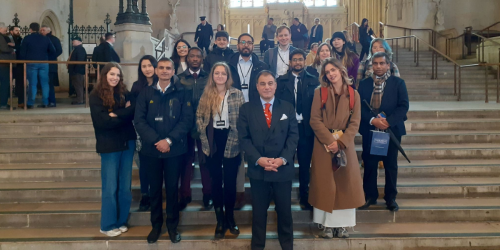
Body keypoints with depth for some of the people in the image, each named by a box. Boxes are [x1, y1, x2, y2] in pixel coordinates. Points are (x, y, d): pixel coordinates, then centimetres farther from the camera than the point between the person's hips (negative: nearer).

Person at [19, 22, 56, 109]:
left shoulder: (27, 38, -1)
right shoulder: (45, 39, 7)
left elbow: (23, 52, -1)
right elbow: (53, 51, 6)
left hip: (31, 63, -2)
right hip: (44, 63, 2)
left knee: (32, 84, 0)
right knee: (44, 83, 5)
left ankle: (30, 103, 1)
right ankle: (45, 103, 4)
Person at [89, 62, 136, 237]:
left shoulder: (124, 93, 9)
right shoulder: (96, 96, -3)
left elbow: (133, 111, -7)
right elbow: (103, 121, -14)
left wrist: (116, 114, -17)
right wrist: (124, 115, -7)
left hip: (127, 143, 4)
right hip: (110, 146, -4)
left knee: (125, 186, 10)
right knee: (110, 188, 2)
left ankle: (121, 221, 23)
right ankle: (108, 225, 16)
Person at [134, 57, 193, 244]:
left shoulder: (182, 93, 1)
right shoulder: (146, 93, 5)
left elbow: (187, 120, -6)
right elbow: (139, 120, -2)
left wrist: (169, 140, -15)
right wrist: (156, 141, -13)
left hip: (174, 149, -1)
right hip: (151, 149, 2)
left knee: (172, 188, 7)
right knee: (155, 188, 11)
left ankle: (172, 225, 22)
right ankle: (156, 225, 26)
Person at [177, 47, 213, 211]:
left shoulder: (209, 78, 6)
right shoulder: (179, 78, 6)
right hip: (186, 125, 1)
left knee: (205, 160, 6)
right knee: (186, 161, 9)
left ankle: (208, 195, 18)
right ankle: (185, 195, 20)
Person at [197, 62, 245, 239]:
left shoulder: (237, 94, -1)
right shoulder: (206, 95, 5)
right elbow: (199, 117, 4)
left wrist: (239, 139, -8)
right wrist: (204, 140, -3)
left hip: (231, 141, -2)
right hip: (213, 141, 2)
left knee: (230, 180, 5)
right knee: (216, 180, 9)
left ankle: (230, 217, 23)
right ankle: (220, 220, 21)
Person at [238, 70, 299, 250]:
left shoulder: (288, 108, 6)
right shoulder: (246, 109, 2)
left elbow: (293, 136, 0)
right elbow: (244, 138, -3)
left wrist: (283, 159, -13)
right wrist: (258, 159, -16)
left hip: (283, 169, 1)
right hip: (257, 169, -1)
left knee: (285, 210, 13)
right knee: (259, 211, 12)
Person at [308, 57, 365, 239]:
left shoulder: (353, 94, 3)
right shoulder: (319, 92, 0)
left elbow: (355, 122, -2)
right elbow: (315, 120, -7)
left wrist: (340, 142, -15)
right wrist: (330, 140, -16)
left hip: (345, 144, 2)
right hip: (324, 144, -1)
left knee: (345, 184, 3)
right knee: (325, 184, 1)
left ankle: (342, 224, 13)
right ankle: (327, 224, 10)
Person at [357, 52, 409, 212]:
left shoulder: (398, 83, 2)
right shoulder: (364, 84, 5)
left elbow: (404, 106, -5)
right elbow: (360, 107, -1)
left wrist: (388, 121, -17)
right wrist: (372, 120, -17)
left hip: (392, 129, -1)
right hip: (369, 130, 1)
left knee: (391, 165, 8)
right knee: (369, 164, 6)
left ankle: (390, 198, 20)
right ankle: (370, 196, 20)